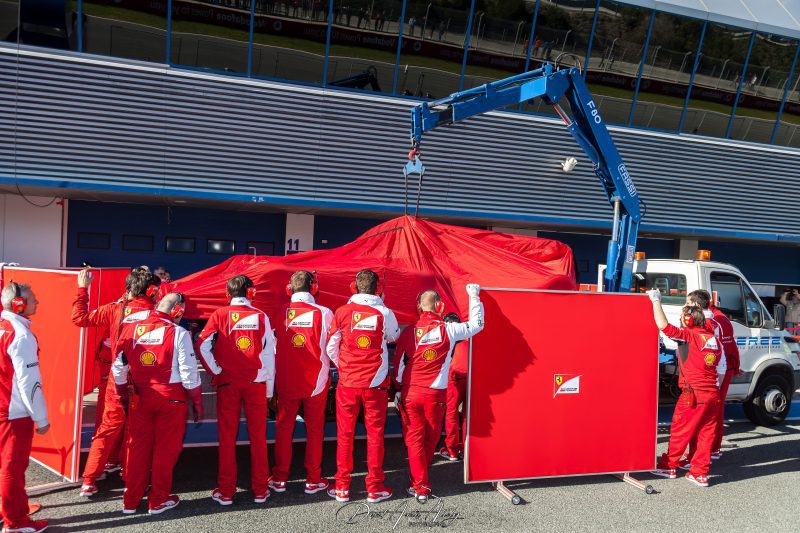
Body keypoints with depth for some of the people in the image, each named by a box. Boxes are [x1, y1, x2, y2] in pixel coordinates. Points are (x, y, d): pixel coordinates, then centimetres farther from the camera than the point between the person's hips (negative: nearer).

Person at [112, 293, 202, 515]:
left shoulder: (132, 330, 2)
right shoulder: (178, 333, -11)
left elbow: (119, 367, 7)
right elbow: (189, 372, -11)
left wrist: (123, 396, 21)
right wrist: (197, 402, 0)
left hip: (141, 397, 4)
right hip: (171, 397, -4)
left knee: (138, 447, 14)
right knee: (166, 449, 8)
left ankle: (131, 501, 21)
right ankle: (158, 500, 17)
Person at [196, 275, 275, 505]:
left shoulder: (220, 314, -2)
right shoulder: (261, 316, -1)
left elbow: (202, 344, -11)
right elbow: (269, 354, 0)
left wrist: (215, 370, 0)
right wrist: (269, 388, 7)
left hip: (227, 383, 0)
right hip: (256, 383, 0)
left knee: (227, 437, 7)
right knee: (258, 437, 8)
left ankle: (225, 491, 11)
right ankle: (260, 490, 13)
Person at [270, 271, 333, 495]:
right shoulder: (324, 313, -11)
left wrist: (272, 381, 14)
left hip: (286, 381, 1)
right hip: (316, 381, -1)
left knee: (283, 427, 13)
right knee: (314, 429, 11)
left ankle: (279, 478, 20)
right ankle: (313, 480, 17)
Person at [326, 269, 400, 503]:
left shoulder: (342, 312, -5)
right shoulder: (385, 313, -7)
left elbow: (331, 348, 2)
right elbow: (395, 337, 14)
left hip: (347, 382, 1)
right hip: (375, 383, 0)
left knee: (345, 434, 10)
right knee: (375, 435, 9)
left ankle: (342, 488, 16)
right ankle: (374, 488, 13)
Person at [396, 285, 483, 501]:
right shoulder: (448, 329, -6)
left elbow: (400, 363, 1)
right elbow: (477, 325, 6)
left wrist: (399, 388, 14)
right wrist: (474, 296, 15)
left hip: (410, 392, 0)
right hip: (435, 394, 0)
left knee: (414, 438, 7)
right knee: (431, 439, 17)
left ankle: (420, 486, 5)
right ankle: (421, 476, 30)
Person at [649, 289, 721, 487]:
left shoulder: (689, 336, -11)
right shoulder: (712, 338, 12)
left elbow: (663, 325, -21)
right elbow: (719, 365, 18)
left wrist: (656, 300, -11)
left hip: (693, 394, -7)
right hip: (712, 393, 7)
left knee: (680, 430, 6)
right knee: (706, 433, 10)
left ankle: (668, 466, 17)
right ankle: (700, 473, 14)